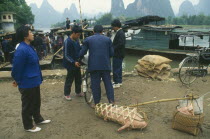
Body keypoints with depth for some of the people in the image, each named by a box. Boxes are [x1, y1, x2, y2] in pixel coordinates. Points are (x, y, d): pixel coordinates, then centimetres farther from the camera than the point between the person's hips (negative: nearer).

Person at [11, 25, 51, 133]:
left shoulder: (29, 47, 7)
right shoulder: (21, 50, -26)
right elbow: (16, 68, -22)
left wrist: (38, 78, 17)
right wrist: (18, 81, -9)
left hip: (34, 81, 9)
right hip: (27, 84, -9)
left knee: (36, 102, 24)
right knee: (28, 106, 9)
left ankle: (38, 119, 43)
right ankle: (28, 126, 27)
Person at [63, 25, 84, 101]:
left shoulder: (76, 40, 5)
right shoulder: (68, 41, -17)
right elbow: (66, 55, -18)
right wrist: (74, 62, -26)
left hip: (77, 63, 8)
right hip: (71, 64, -8)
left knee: (78, 79, 16)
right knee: (69, 80, 3)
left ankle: (78, 92, 32)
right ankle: (66, 94, 18)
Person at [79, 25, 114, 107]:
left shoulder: (88, 39, 3)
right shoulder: (107, 39, 7)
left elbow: (82, 52, 2)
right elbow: (111, 53, 5)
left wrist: (79, 59, 21)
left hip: (94, 66, -1)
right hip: (106, 65, 1)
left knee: (95, 85, 7)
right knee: (108, 83, 11)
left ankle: (97, 103, 13)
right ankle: (111, 101, 13)